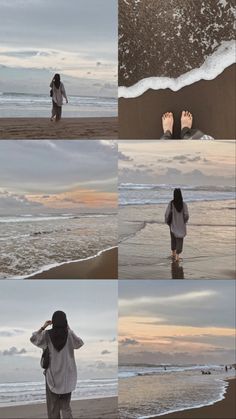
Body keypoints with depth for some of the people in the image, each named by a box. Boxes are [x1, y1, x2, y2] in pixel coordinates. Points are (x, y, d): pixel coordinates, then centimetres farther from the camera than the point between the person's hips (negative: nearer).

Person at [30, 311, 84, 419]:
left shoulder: (47, 334, -8)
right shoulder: (69, 334, -8)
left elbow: (33, 339, 9)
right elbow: (79, 343, 10)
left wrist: (43, 327, 12)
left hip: (52, 375, 0)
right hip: (66, 375, 0)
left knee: (52, 406, 8)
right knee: (66, 406, 6)